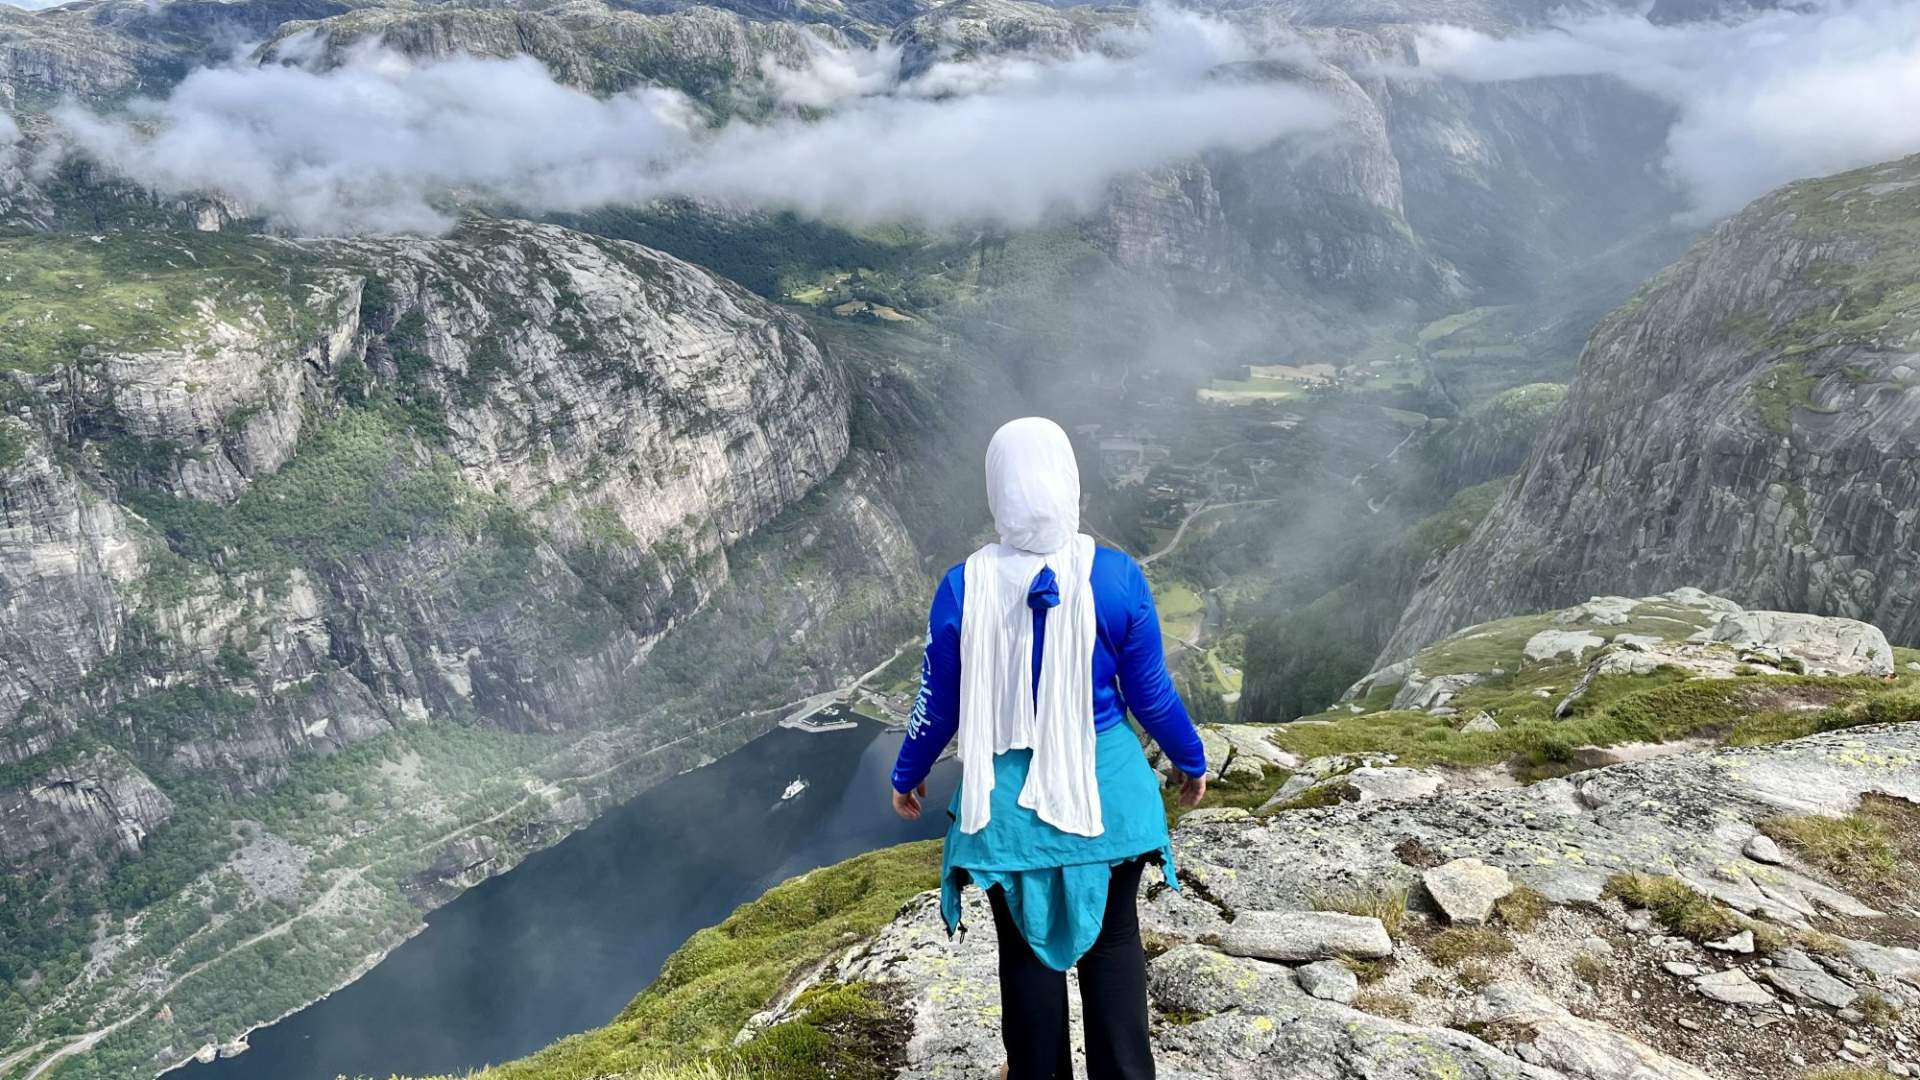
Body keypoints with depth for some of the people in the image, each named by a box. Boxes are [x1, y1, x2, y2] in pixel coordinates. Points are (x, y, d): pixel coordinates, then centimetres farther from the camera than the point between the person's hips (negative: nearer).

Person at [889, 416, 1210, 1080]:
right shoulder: (1118, 578, -15)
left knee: (1028, 947, 18)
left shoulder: (964, 587, -15)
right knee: (1112, 938, 19)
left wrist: (907, 775, 15)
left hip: (1009, 799, 0)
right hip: (1105, 790, 0)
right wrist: (1192, 761, 14)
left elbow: (939, 708, -4)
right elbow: (1151, 695, -5)